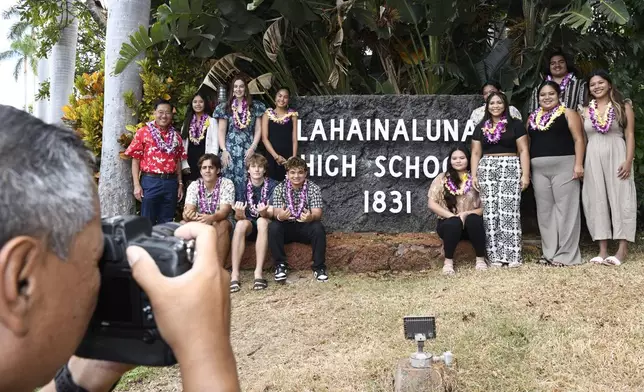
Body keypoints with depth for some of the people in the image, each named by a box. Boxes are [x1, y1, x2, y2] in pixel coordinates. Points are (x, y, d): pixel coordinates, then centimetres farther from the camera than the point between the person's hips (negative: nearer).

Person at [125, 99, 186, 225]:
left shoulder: (176, 136, 12)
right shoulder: (143, 132, 0)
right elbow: (135, 160, -1)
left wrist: (180, 184, 9)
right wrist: (136, 185, -8)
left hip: (171, 182, 4)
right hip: (150, 181, -3)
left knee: (167, 223, 10)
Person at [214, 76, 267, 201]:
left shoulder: (255, 106, 8)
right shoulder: (225, 107, 8)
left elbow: (258, 130, 6)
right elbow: (221, 131, 5)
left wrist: (252, 148, -6)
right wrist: (224, 150, -6)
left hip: (248, 150, 0)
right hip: (230, 149, 0)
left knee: (245, 182, -5)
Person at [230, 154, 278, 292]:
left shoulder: (273, 185, -7)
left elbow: (271, 214, -15)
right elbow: (239, 217, -8)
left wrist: (264, 212, -39)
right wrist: (239, 213, -33)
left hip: (267, 225, -1)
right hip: (249, 225, 1)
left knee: (262, 221, -35)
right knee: (241, 223, -33)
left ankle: (259, 272, -40)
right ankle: (234, 273, -38)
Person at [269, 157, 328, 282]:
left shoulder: (314, 188, -8)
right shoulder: (279, 189, -5)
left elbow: (317, 213, -18)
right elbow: (276, 212, -15)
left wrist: (311, 217, -44)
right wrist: (280, 216, -42)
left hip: (305, 227, 0)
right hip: (287, 227, 1)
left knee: (318, 227, -31)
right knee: (273, 227, -30)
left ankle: (319, 267, -17)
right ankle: (280, 265, -16)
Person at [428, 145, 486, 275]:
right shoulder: (442, 178, 1)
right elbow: (431, 204, -5)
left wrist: (467, 214, -20)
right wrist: (452, 216, -15)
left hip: (471, 224, 1)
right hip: (449, 223, -1)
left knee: (473, 220, -33)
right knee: (454, 223, -35)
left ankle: (480, 258, -12)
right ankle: (448, 260, -13)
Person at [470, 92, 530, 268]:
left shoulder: (515, 125, 6)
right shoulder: (480, 128, 15)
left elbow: (523, 150, 1)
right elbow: (476, 153, 13)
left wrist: (525, 174, -7)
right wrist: (474, 175, 3)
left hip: (510, 169, -3)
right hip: (487, 170, 3)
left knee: (509, 211, -8)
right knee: (490, 212, -3)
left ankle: (513, 255, -6)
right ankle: (495, 256, 1)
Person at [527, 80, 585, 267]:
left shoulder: (568, 113, 3)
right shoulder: (532, 117, 17)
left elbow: (579, 139, -3)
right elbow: (527, 143, 18)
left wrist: (578, 164, -14)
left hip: (564, 166, -5)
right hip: (539, 169, 5)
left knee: (565, 208, -5)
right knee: (544, 210, 6)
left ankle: (566, 254, -3)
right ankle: (549, 253, 13)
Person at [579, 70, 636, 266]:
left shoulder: (623, 106, 5)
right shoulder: (585, 110, 12)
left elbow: (630, 135, -1)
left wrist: (628, 161, -12)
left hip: (616, 156, -3)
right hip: (593, 159, 3)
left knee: (620, 198, -5)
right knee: (597, 201, 1)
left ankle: (622, 249, -4)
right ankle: (603, 250, 5)